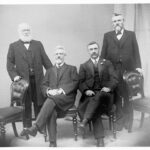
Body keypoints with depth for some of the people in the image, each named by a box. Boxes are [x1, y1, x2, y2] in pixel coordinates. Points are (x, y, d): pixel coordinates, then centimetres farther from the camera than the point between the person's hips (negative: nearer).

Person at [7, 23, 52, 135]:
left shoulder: (38, 44, 12)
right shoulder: (13, 46, 8)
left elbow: (45, 60, 7)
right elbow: (10, 63, 3)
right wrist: (14, 75, -12)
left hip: (38, 79, 1)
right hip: (23, 79, -1)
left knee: (39, 103, 5)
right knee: (25, 104, 6)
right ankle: (26, 127, 17)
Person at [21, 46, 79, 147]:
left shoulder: (72, 69, 19)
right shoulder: (49, 71, 28)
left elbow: (75, 83, 3)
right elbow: (44, 86, 16)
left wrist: (62, 90, -14)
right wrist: (49, 91, -9)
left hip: (67, 97, -2)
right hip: (52, 98, 2)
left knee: (51, 100, -35)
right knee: (52, 112, -32)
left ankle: (36, 127, -42)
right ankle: (52, 142, -32)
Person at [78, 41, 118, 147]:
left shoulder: (107, 63, 19)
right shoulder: (84, 66, 20)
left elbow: (114, 79, 8)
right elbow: (81, 82, 8)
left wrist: (108, 87, -14)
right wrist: (86, 90, -14)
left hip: (104, 92, 0)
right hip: (90, 93, 0)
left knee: (98, 96, -36)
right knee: (95, 108, -31)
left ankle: (85, 120, -45)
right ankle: (100, 139, -33)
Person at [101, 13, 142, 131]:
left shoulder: (131, 34, 12)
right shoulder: (107, 36, 11)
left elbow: (136, 51, 7)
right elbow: (103, 54, 7)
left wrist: (138, 66, -4)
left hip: (128, 69, 0)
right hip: (113, 70, 0)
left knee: (128, 95, 4)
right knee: (116, 95, 2)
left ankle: (127, 119, 19)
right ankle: (119, 120, 14)